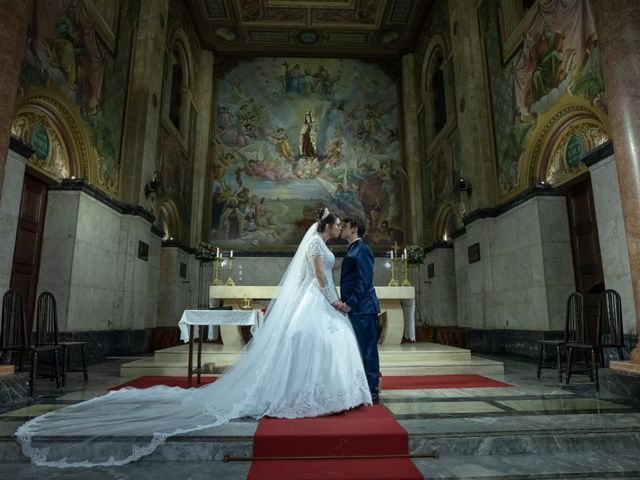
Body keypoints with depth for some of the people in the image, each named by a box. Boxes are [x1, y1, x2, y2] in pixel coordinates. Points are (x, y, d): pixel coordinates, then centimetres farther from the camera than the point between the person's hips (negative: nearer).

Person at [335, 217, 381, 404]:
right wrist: (345, 303, 10)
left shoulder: (362, 249, -9)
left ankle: (371, 392, 5)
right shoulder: (352, 250, 19)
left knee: (367, 350, -3)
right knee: (359, 350, 13)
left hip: (363, 308, -9)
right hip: (355, 309, 9)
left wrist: (350, 303, -18)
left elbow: (365, 281, -17)